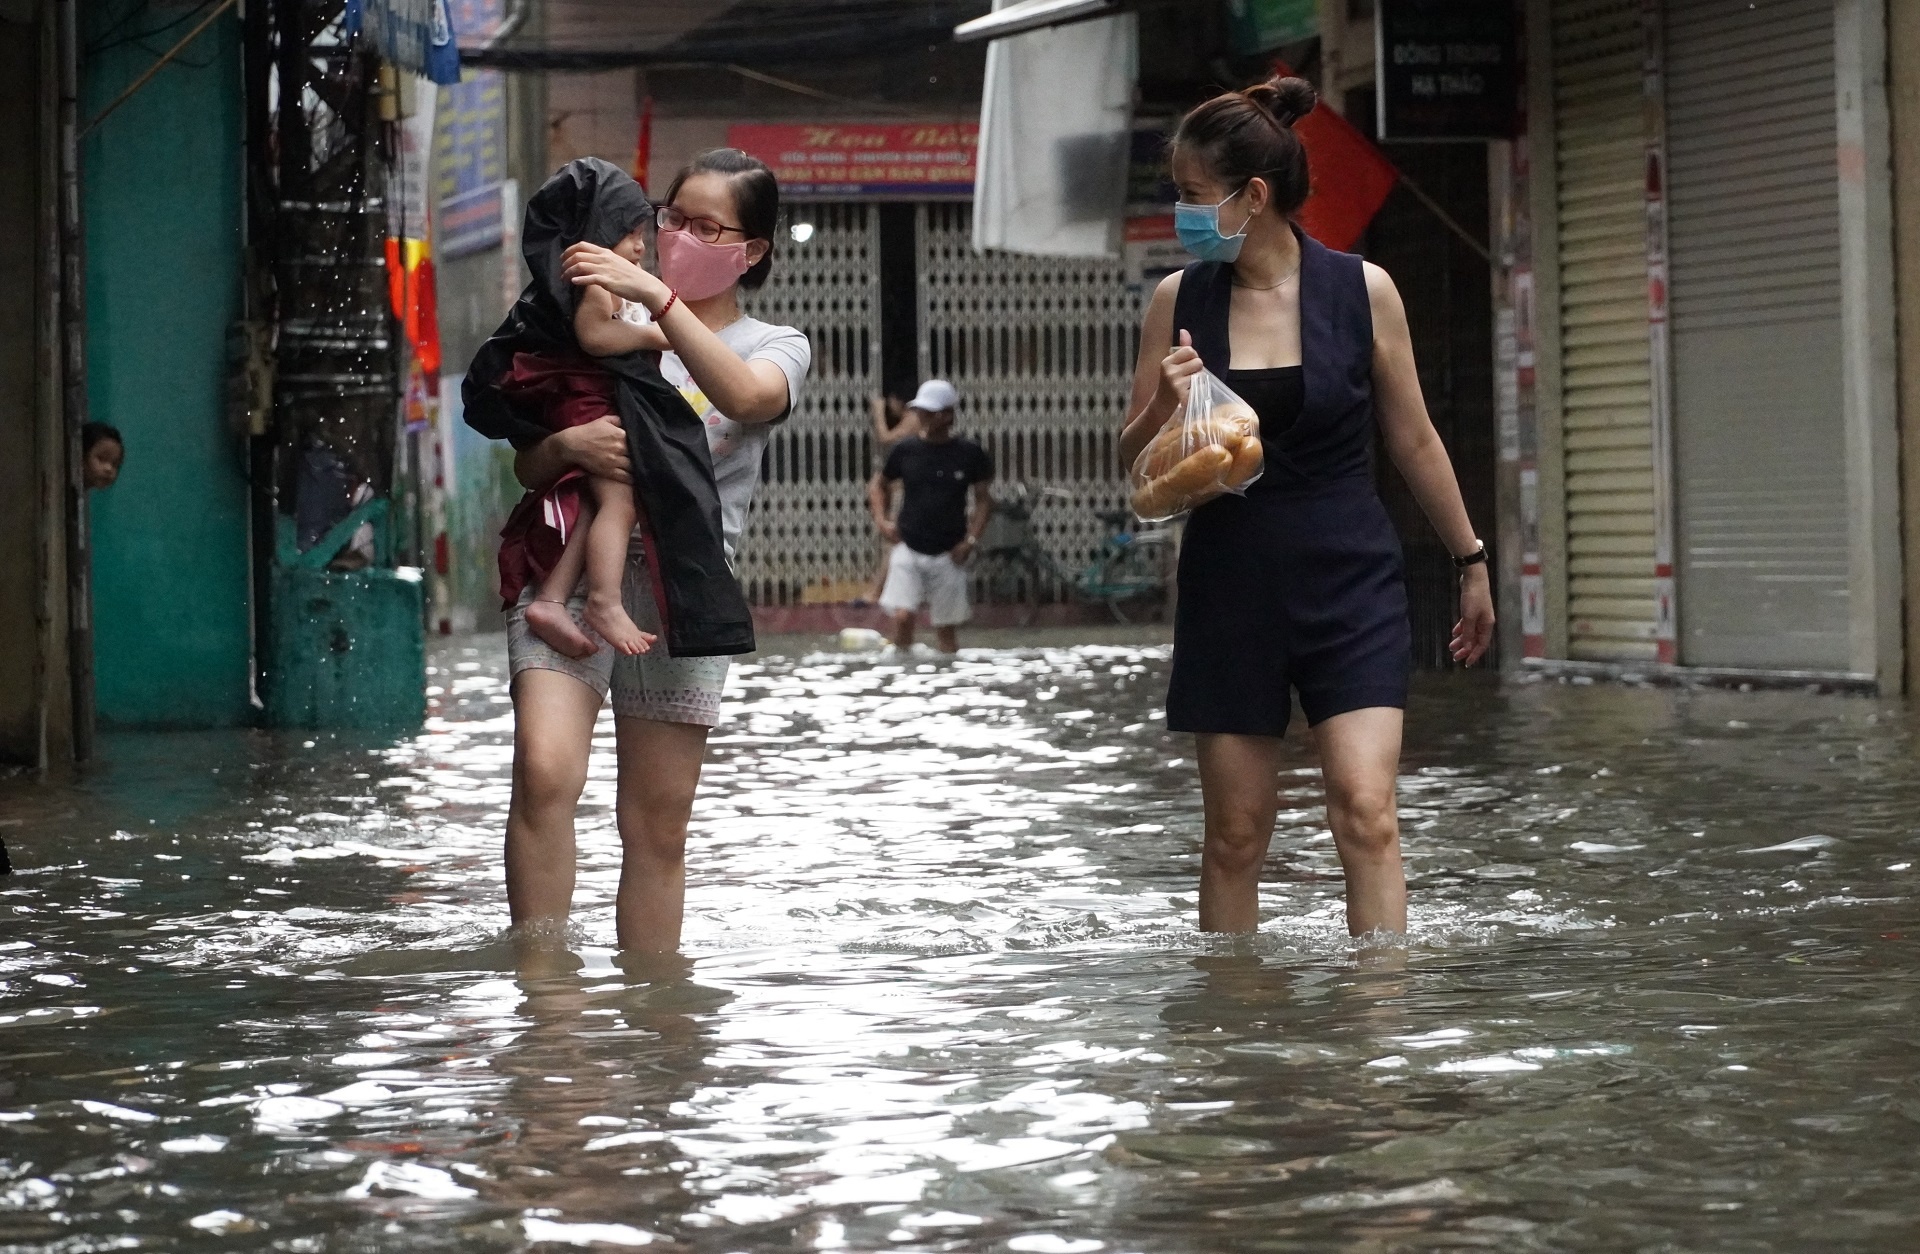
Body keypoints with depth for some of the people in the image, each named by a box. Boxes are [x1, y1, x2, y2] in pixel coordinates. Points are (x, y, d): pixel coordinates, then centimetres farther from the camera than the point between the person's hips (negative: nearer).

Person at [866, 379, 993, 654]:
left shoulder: (969, 454, -3)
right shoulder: (905, 450, 0)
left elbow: (983, 500, 6)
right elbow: (879, 484, 16)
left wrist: (970, 540, -5)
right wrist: (881, 519, 1)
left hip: (949, 555, 0)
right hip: (908, 549, 0)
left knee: (946, 629, 6)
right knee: (902, 616, -17)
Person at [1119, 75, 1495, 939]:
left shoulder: (1361, 290, -5)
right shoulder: (1179, 300, 0)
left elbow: (1412, 439, 7)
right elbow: (1133, 460, 6)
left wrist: (1471, 561, 13)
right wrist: (1164, 406, -16)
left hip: (1350, 582, -2)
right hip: (1229, 585, 2)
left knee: (1364, 810, -13)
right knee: (1236, 832, 6)